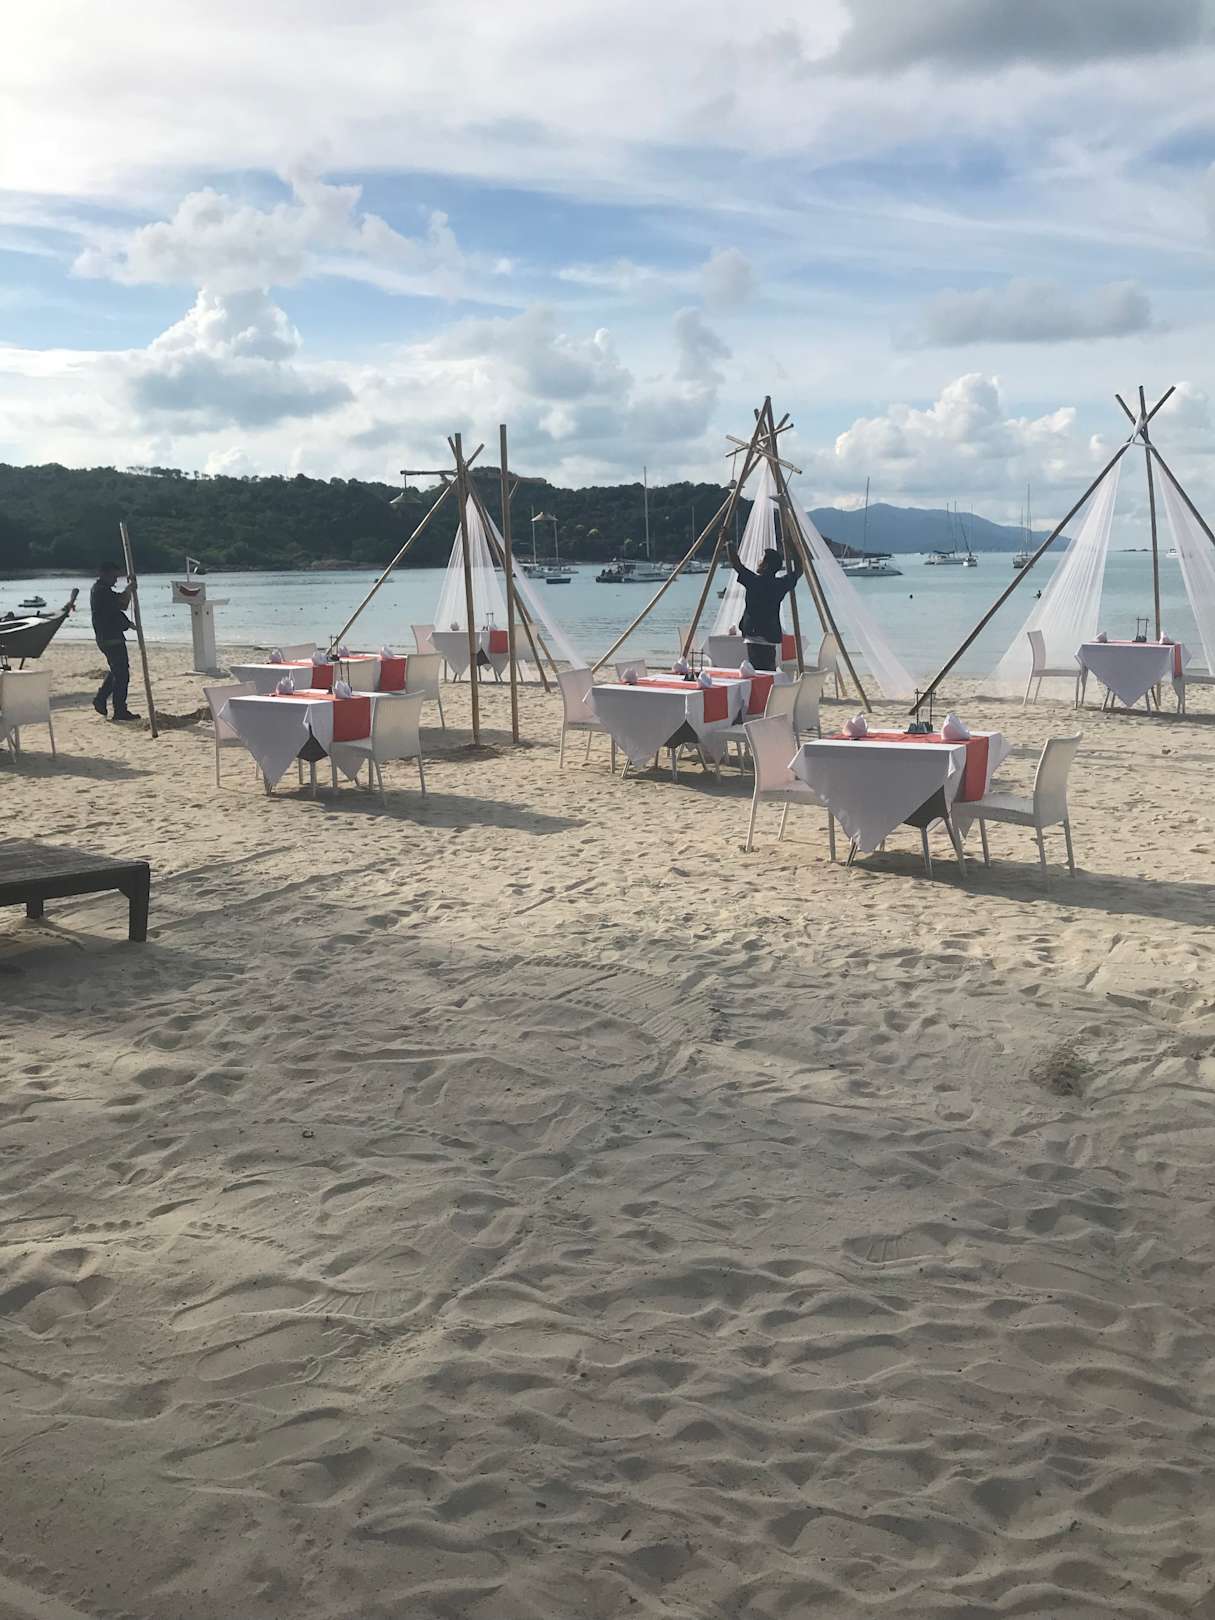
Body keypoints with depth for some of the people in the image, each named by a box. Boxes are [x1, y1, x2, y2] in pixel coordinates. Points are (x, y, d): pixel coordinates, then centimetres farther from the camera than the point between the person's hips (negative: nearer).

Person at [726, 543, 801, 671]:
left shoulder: (755, 582, -10)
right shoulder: (781, 585, 6)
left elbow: (735, 563, -8)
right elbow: (798, 571, 22)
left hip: (756, 638, -6)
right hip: (772, 638, 6)